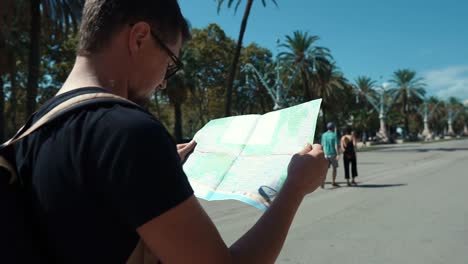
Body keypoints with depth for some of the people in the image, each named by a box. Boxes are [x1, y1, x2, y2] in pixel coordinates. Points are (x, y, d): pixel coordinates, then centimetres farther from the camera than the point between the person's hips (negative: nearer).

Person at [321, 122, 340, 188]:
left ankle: (323, 180, -19)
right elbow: (336, 146, -16)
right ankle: (333, 182, 17)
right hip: (333, 154, -4)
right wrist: (338, 154, -18)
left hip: (326, 154, 4)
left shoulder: (324, 135, 6)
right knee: (334, 168, 11)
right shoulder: (334, 135, -9)